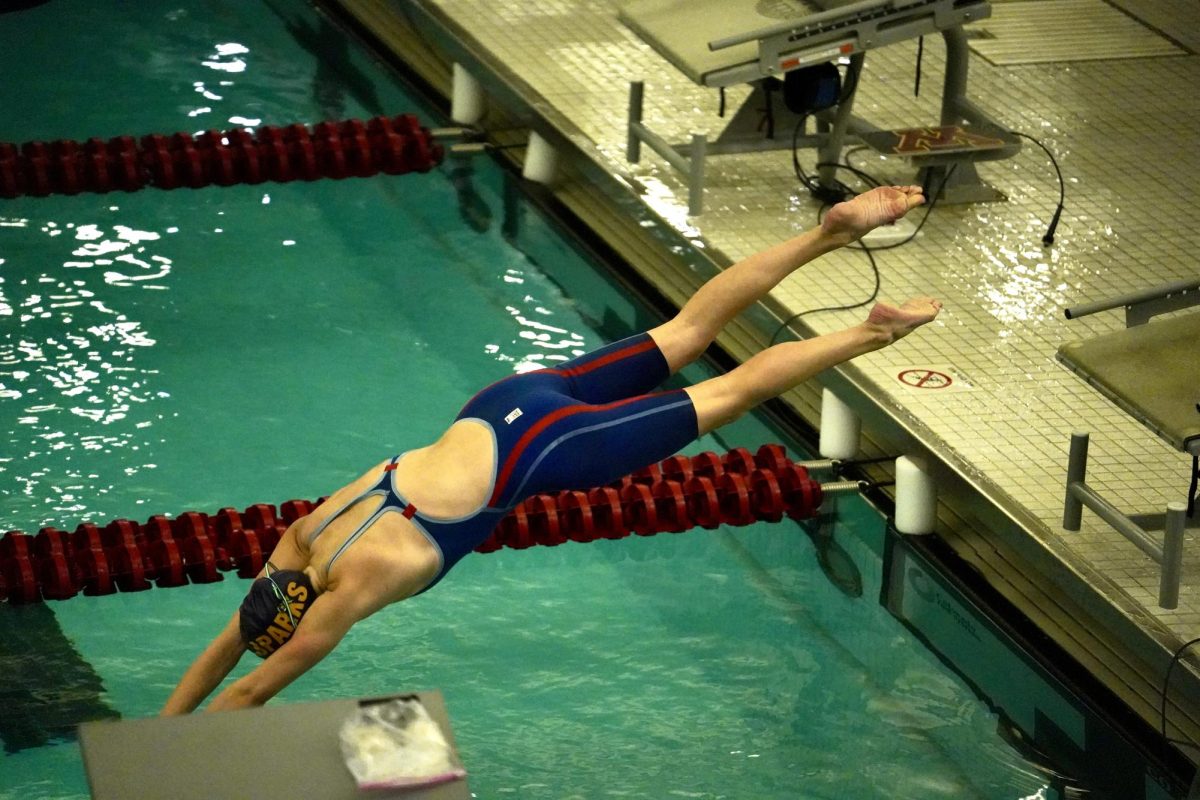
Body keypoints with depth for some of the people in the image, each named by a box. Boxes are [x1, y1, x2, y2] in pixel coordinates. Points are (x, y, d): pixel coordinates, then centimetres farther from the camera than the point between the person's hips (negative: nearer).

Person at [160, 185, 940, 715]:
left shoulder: (350, 589, -18)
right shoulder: (299, 542, 1)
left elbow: (252, 690, -13)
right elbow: (224, 649, 10)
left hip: (537, 450, -6)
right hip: (502, 409, 6)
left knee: (722, 397, 2)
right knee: (684, 334, 11)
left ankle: (874, 333, 8)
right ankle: (831, 232, 14)